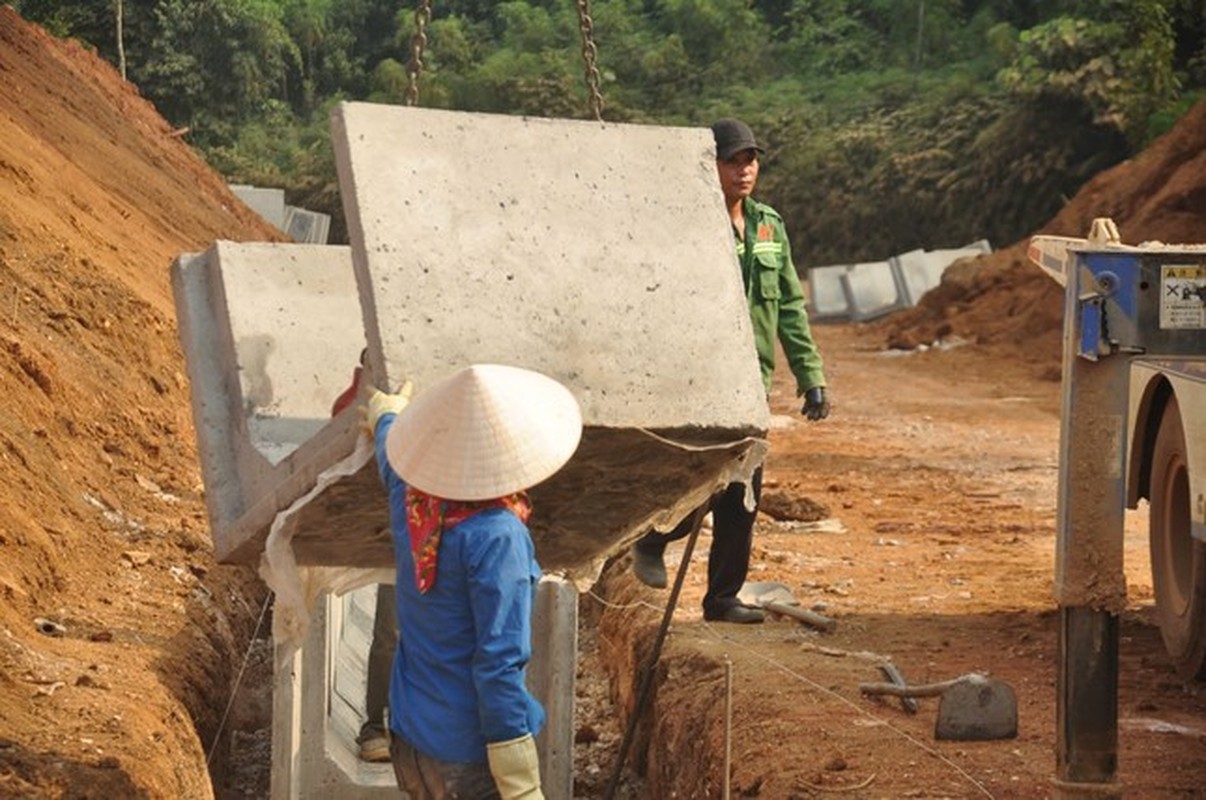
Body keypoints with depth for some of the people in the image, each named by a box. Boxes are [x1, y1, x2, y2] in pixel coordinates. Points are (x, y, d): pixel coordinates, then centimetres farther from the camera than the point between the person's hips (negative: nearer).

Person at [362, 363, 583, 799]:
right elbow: (498, 665, -27)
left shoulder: (411, 499, -2)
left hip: (409, 742, 8)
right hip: (470, 757, -8)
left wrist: (386, 412, 48)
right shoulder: (496, 537, -24)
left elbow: (390, 454, 24)